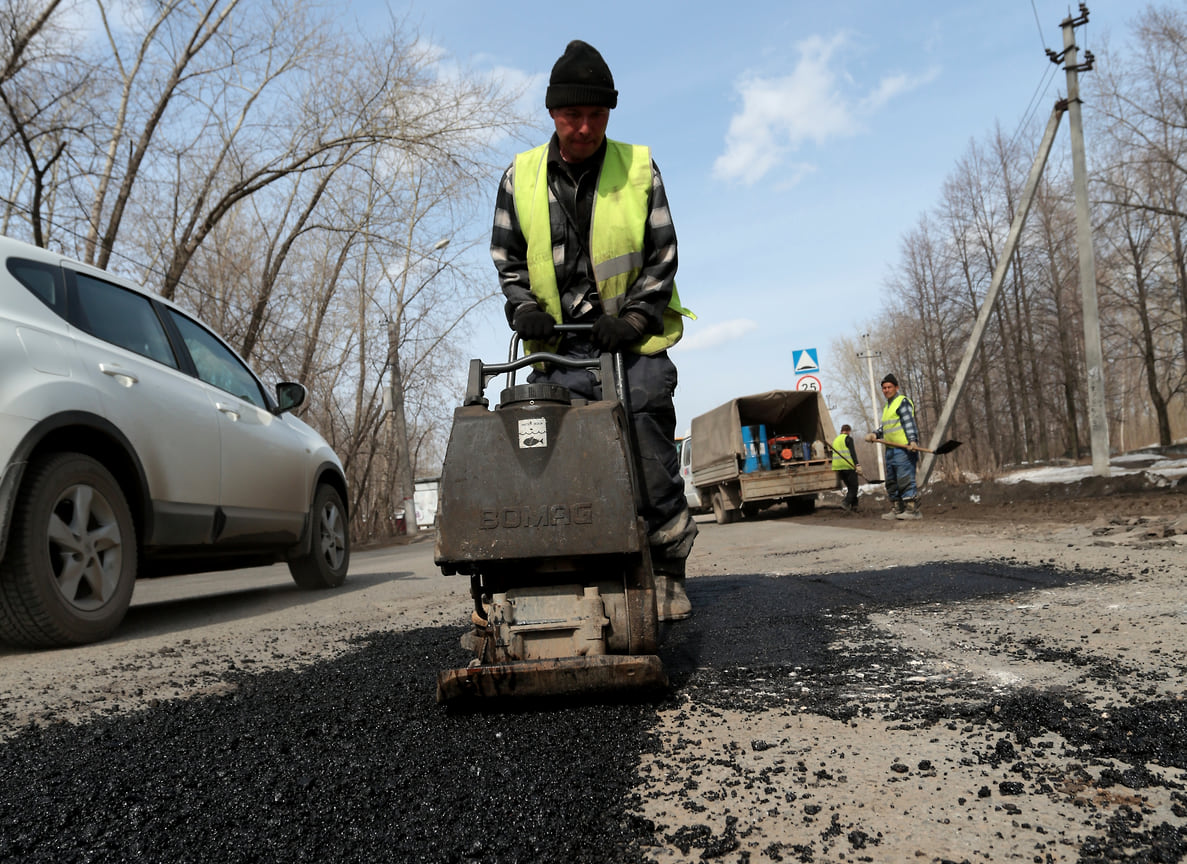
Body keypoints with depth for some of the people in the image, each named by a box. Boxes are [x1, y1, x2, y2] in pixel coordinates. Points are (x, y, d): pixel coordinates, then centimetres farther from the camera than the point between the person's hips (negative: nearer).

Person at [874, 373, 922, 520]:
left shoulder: (902, 401, -4)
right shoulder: (887, 407, 24)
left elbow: (909, 422, -15)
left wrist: (912, 440, -26)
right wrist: (876, 434, 11)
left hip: (904, 449, -10)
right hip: (891, 449, 10)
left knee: (905, 480, -14)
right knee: (891, 482, 11)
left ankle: (912, 510, -14)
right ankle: (896, 510, 16)